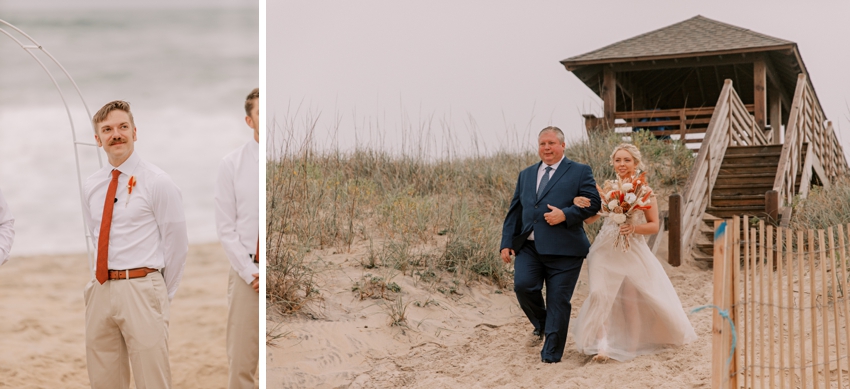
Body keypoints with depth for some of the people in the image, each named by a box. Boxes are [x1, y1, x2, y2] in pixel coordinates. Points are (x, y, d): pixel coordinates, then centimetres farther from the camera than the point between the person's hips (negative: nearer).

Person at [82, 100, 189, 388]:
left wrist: (163, 295, 2)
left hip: (141, 290, -5)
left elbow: (176, 243, -2)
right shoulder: (91, 187, 12)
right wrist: (104, 283, 16)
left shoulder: (157, 182, -5)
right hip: (101, 289, 6)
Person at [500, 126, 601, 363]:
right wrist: (507, 242, 8)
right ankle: (541, 323, 13)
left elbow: (593, 203, -2)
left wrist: (565, 214, -16)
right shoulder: (526, 175, 20)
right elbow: (514, 211, 18)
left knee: (558, 301, -3)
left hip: (563, 249, -3)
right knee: (522, 285, -17)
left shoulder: (579, 172, 6)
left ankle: (551, 355, 7)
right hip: (529, 246, 4)